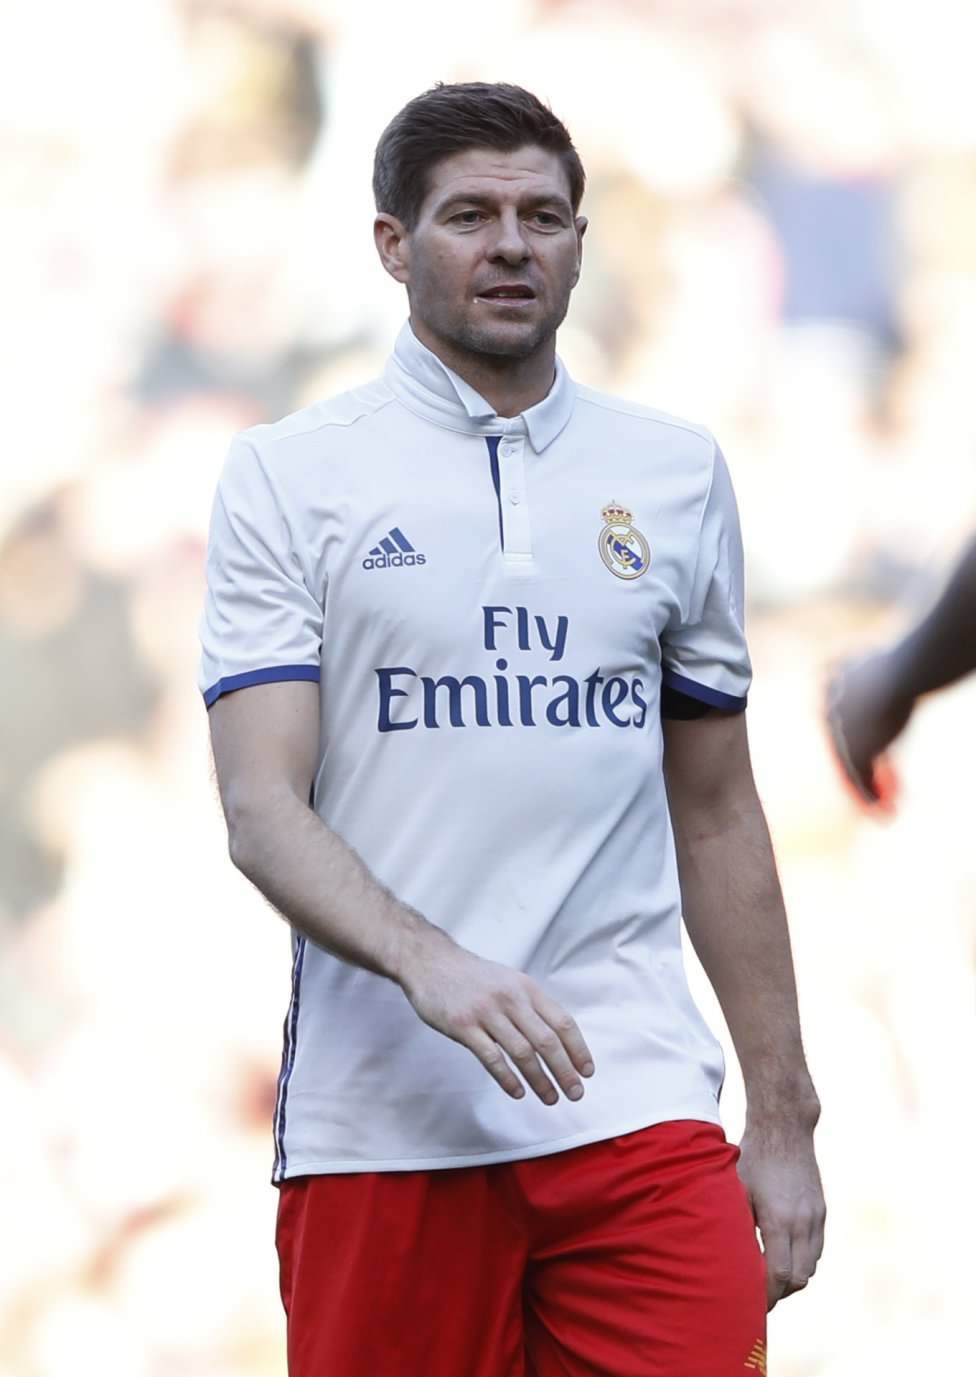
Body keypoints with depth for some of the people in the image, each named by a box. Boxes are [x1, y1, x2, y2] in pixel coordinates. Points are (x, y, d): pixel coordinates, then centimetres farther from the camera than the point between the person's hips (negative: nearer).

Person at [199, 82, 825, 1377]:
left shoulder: (680, 474, 13)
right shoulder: (288, 477, 3)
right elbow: (262, 810, -6)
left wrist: (783, 1119, 13)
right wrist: (426, 962, -24)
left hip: (640, 1111, 2)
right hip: (381, 1122, -2)